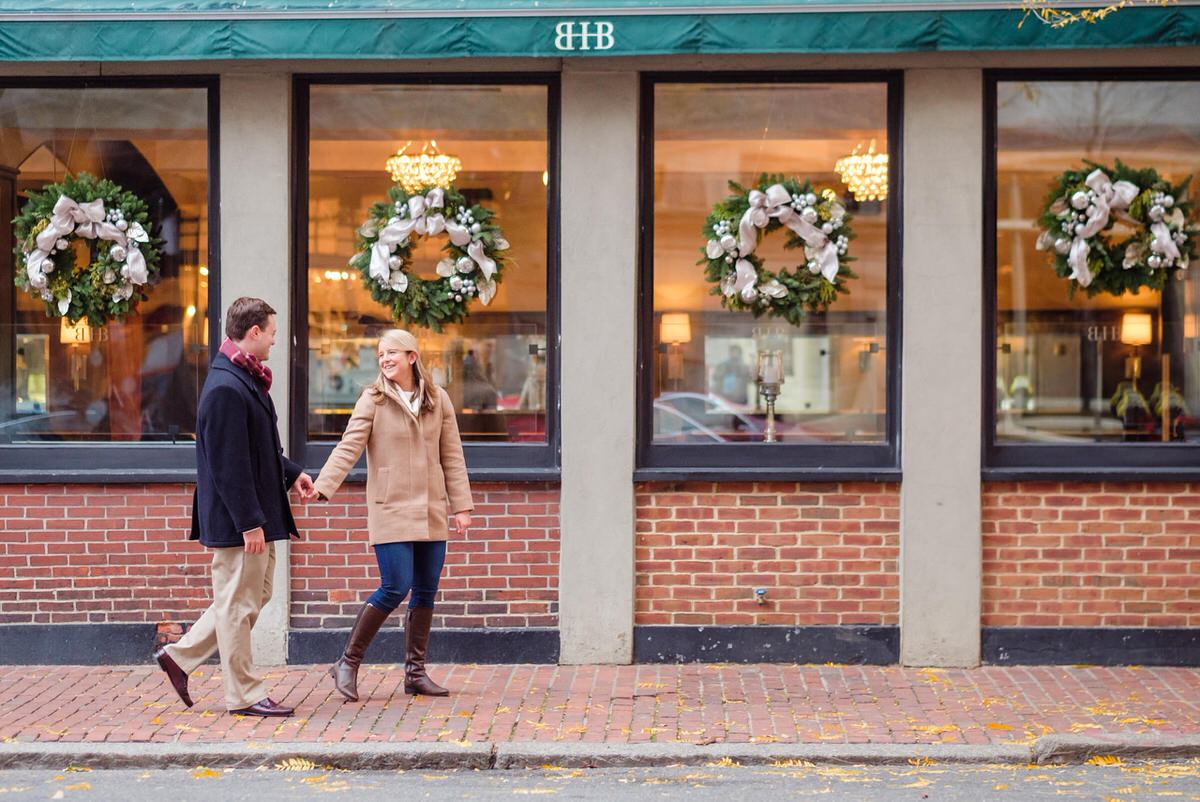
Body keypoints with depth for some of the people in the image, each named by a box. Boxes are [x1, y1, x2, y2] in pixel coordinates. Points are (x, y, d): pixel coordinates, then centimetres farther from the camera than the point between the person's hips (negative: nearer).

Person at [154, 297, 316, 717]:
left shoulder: (245, 380, 13)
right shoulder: (226, 388, -20)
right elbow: (228, 465, -23)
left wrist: (292, 473, 17)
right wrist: (250, 523, -22)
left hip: (255, 515, 11)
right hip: (237, 521, -11)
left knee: (256, 594, 18)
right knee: (238, 603, 0)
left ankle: (180, 655, 24)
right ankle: (244, 695, 10)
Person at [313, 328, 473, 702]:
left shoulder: (437, 400, 7)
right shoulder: (373, 400, -3)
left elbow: (452, 457, 9)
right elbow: (348, 447, -12)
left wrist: (462, 505, 6)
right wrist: (321, 486, -25)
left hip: (431, 512, 4)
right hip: (391, 512, -4)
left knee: (425, 592, 6)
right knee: (394, 589, -12)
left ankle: (416, 672, 17)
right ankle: (348, 663, 1)